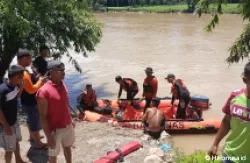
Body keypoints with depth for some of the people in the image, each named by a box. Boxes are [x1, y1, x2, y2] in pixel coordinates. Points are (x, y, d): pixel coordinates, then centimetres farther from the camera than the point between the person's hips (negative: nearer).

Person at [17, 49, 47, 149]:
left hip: (28, 101, 10)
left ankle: (32, 136, 45)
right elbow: (31, 90, -27)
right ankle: (38, 143, 16)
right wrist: (40, 81, -16)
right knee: (35, 122, 3)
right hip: (30, 103, -10)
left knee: (31, 120, 26)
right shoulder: (23, 73, -28)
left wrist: (37, 80, 5)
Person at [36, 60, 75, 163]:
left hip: (67, 126, 7)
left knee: (68, 147, 26)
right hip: (55, 129, -6)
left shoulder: (62, 85, -2)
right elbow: (42, 117, -21)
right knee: (53, 154, 14)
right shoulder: (44, 91, -25)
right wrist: (49, 136, -19)